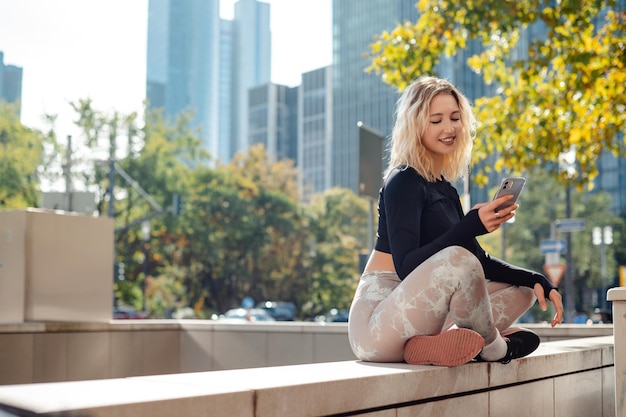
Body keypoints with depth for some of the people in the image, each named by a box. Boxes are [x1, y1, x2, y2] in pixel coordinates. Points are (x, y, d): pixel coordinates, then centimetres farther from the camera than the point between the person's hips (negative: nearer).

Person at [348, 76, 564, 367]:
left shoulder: (443, 187, 16)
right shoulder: (403, 182, -10)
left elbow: (480, 261, 16)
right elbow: (406, 266, -22)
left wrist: (536, 280, 1)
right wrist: (472, 226, -30)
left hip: (416, 309, 9)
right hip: (375, 322, -9)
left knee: (522, 289, 10)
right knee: (457, 259, -34)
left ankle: (434, 343, -11)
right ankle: (493, 347, -7)